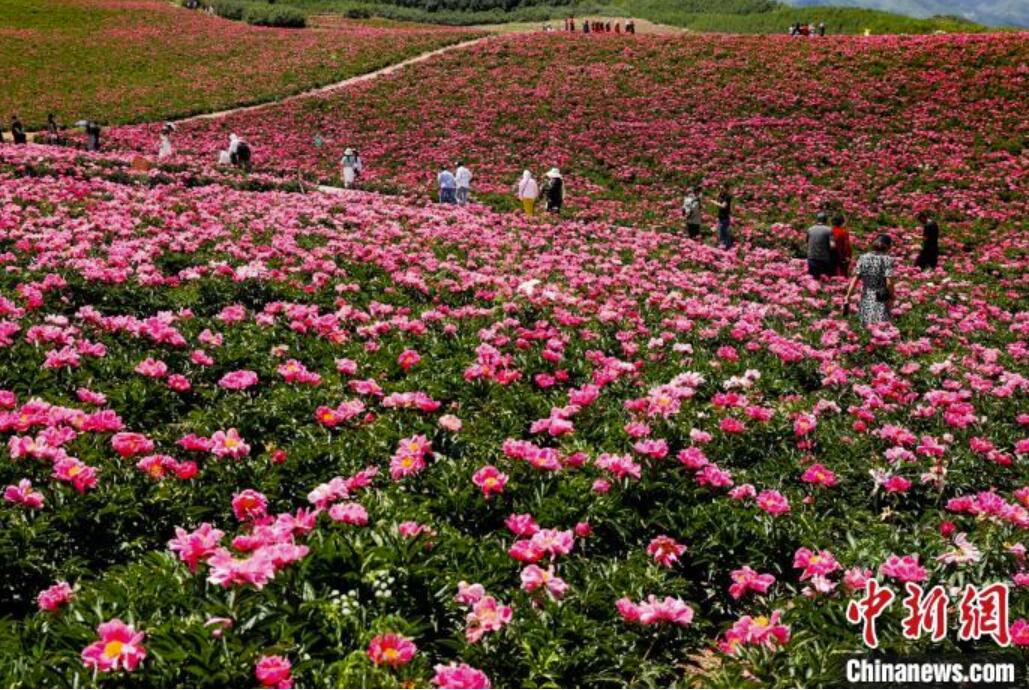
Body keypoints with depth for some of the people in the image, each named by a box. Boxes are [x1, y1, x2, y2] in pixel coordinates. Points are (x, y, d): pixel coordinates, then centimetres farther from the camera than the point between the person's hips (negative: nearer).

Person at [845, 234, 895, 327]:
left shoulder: (863, 258, 1)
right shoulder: (887, 259, -9)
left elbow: (855, 279, -3)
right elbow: (889, 282, -14)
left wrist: (847, 297, 0)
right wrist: (891, 297, 1)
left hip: (866, 299, 4)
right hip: (881, 301, -4)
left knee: (866, 328, 13)